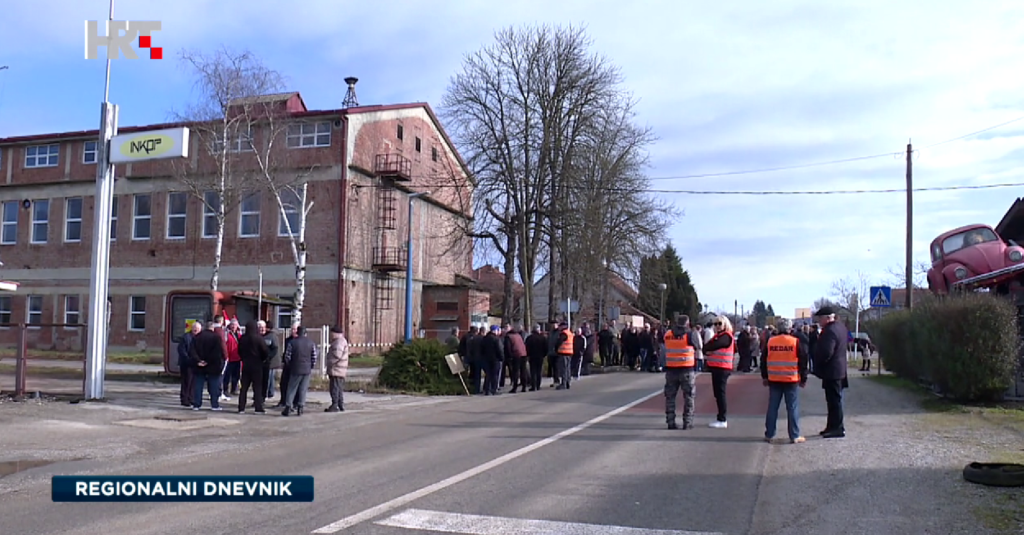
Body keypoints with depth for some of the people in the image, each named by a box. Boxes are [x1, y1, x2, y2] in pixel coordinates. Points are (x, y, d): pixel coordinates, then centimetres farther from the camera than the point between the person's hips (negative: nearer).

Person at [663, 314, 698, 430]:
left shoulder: (667, 335, 1)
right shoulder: (690, 334, -8)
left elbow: (666, 349, 5)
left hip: (671, 369, 3)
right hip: (687, 369, -3)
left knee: (670, 396, 11)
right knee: (688, 397, 8)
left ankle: (670, 422, 10)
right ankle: (687, 423, 6)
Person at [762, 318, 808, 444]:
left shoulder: (770, 342, 2)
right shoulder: (796, 342, -5)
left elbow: (764, 361, 8)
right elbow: (803, 362, -3)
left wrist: (764, 377, 17)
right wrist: (803, 379, 6)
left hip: (774, 380, 3)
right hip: (791, 380, -3)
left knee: (772, 408, 8)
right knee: (793, 408, 3)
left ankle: (769, 435, 11)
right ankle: (794, 436, 4)